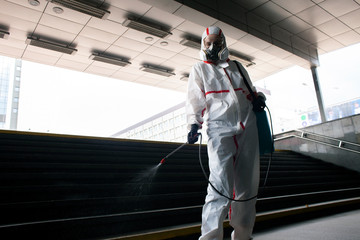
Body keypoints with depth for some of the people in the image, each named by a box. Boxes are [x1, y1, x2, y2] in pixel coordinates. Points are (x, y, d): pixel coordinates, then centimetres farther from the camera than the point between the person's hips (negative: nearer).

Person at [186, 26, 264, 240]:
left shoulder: (237, 67, 23)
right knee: (221, 186, -18)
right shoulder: (199, 69, 13)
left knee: (248, 184, 5)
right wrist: (194, 123, -15)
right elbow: (195, 99, 2)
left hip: (248, 128, 4)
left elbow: (250, 91, 30)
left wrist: (258, 97, 7)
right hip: (220, 128, -4)